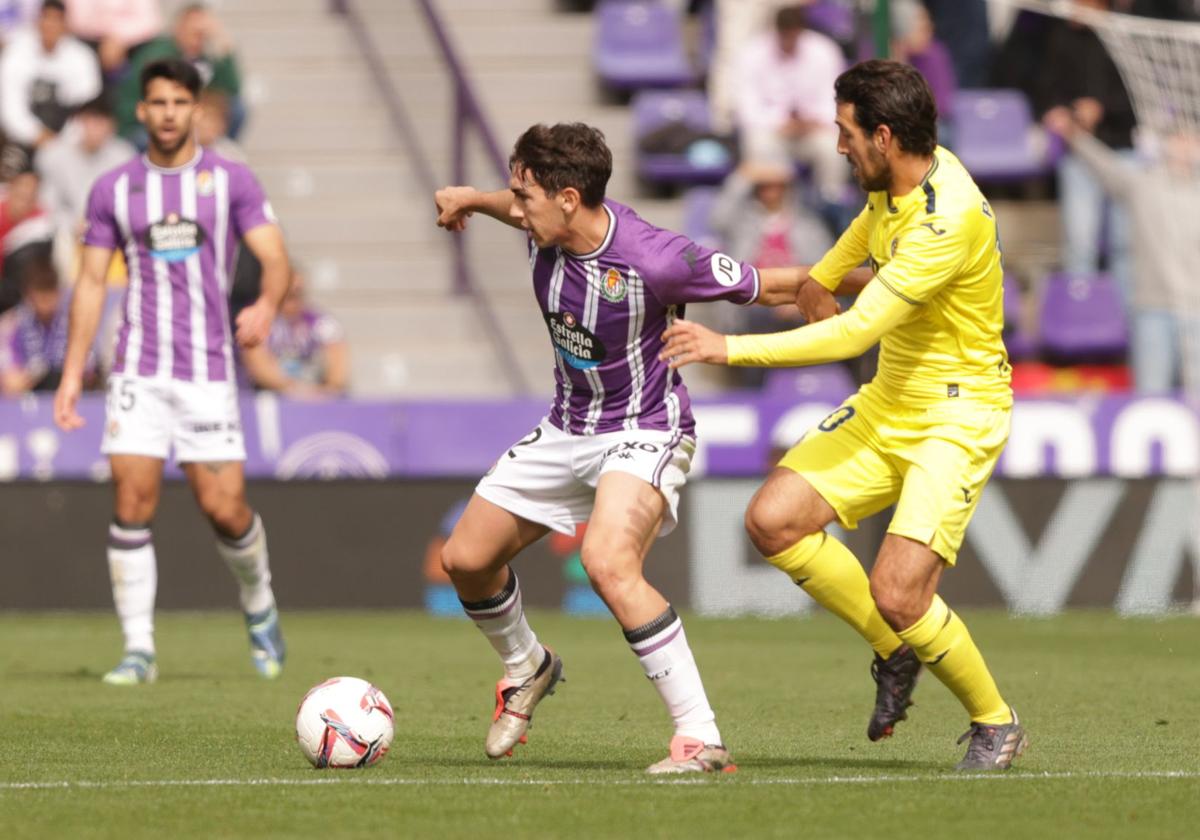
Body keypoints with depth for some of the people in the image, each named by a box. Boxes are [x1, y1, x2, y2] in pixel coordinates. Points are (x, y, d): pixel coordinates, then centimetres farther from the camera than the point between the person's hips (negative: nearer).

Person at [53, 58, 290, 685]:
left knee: (225, 509, -5)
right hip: (139, 370, 1)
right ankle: (138, 650, -4)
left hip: (208, 371, -1)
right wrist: (72, 375, 4)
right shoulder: (114, 189, 7)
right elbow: (91, 283, 10)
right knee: (132, 503, -10)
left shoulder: (231, 181, 3)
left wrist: (267, 304, -26)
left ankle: (260, 608, 24)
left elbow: (275, 260, -3)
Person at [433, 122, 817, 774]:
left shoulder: (652, 261, -30)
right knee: (464, 560, 10)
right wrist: (471, 199, 24)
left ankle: (700, 739, -30)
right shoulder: (547, 228, -10)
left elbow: (775, 286, -19)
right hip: (567, 429, 8)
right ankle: (528, 670, 43)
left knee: (608, 564, -34)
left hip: (645, 431, -8)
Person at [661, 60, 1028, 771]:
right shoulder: (900, 177, -1)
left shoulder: (949, 219, -28)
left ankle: (996, 724, 8)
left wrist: (729, 349, -26)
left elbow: (854, 333, -29)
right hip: (887, 405, 9)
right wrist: (822, 277, 31)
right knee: (774, 520, -7)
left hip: (957, 418, -9)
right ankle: (897, 655, 13)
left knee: (898, 595, -19)